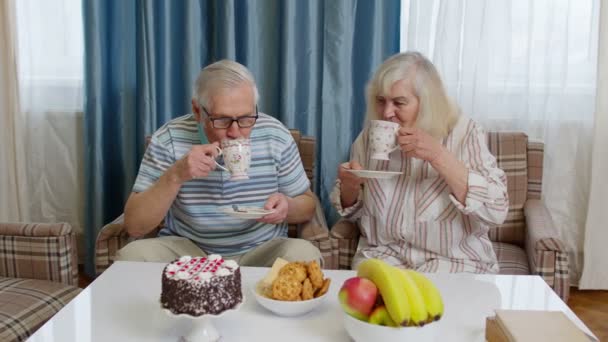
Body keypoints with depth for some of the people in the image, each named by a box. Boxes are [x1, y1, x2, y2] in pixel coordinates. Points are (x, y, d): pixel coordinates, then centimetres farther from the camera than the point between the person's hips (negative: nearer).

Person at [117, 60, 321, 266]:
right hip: (187, 249, 0)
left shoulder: (276, 136, -8)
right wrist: (175, 176, -27)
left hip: (261, 250, 1)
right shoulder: (168, 139, -11)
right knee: (131, 255, -25)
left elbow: (308, 205, 3)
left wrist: (288, 207, -20)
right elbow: (134, 226, -13)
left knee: (305, 254, -27)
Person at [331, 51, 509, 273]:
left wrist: (438, 156, -26)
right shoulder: (370, 137, 2)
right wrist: (349, 186, -12)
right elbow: (352, 211, 12)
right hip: (383, 255, 3)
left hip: (454, 262, -2)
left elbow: (496, 211, -19)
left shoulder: (463, 133, -8)